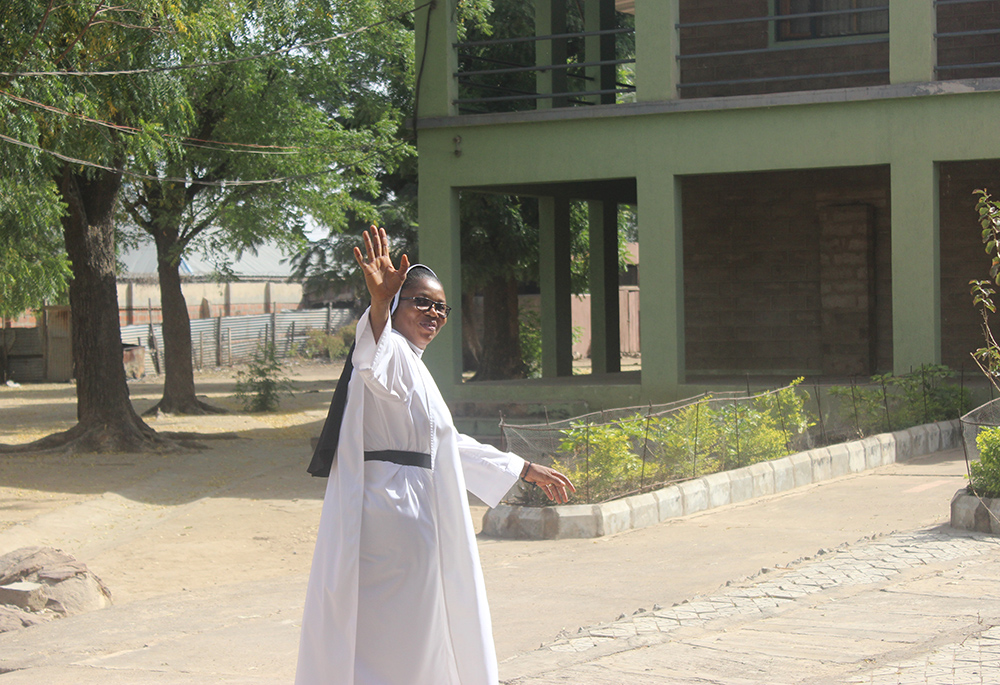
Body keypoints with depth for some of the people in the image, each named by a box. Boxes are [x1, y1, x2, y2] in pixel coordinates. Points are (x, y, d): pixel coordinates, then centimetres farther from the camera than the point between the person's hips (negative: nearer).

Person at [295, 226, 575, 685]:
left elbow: (448, 445, 31)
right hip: (390, 522, -10)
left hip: (413, 521, 10)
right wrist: (380, 304, -59)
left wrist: (525, 470, 36)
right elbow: (375, 363, -38)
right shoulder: (392, 355, -11)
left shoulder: (413, 367, 21)